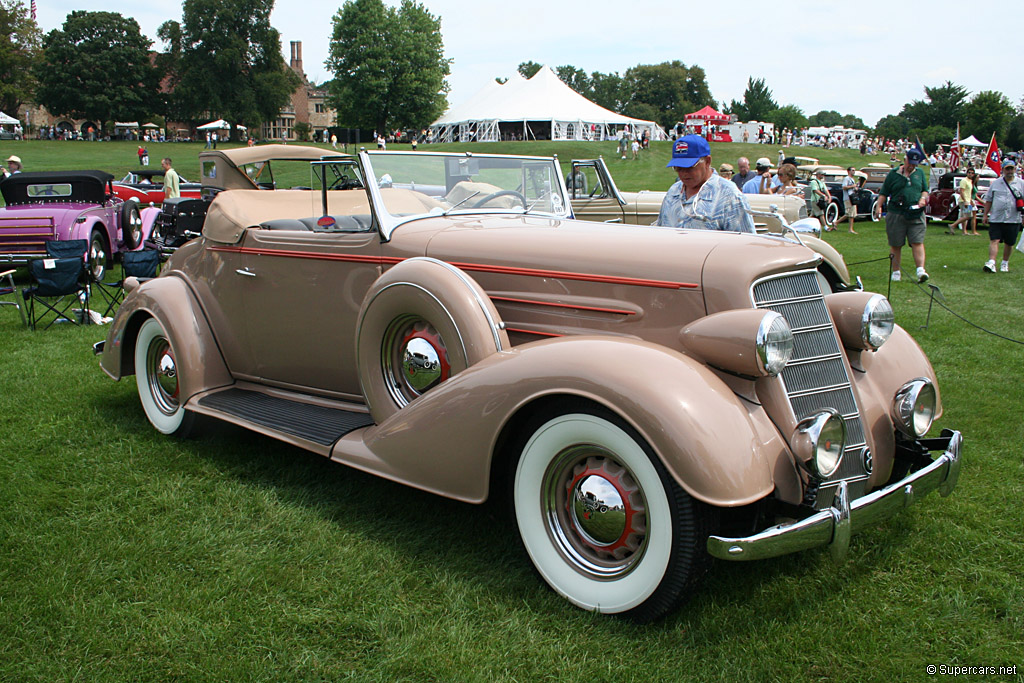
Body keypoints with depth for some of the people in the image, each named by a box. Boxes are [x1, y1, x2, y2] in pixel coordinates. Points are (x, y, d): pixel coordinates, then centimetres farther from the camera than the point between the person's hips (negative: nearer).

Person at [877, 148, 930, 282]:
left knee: (917, 242, -10)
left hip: (916, 215, 2)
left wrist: (923, 198, -1)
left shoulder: (920, 173, 15)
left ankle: (921, 270, -17)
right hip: (896, 214, -1)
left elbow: (925, 190, 21)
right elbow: (883, 193, 5)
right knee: (895, 245, 4)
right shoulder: (893, 174, 6)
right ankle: (895, 272, 14)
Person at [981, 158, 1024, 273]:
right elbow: (988, 200, 13)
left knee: (1009, 243, 8)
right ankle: (991, 262, -19)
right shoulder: (995, 183, 8)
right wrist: (985, 214, 8)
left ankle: (1005, 263, 23)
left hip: (1013, 219, 0)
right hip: (996, 219, 0)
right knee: (994, 240, -11)